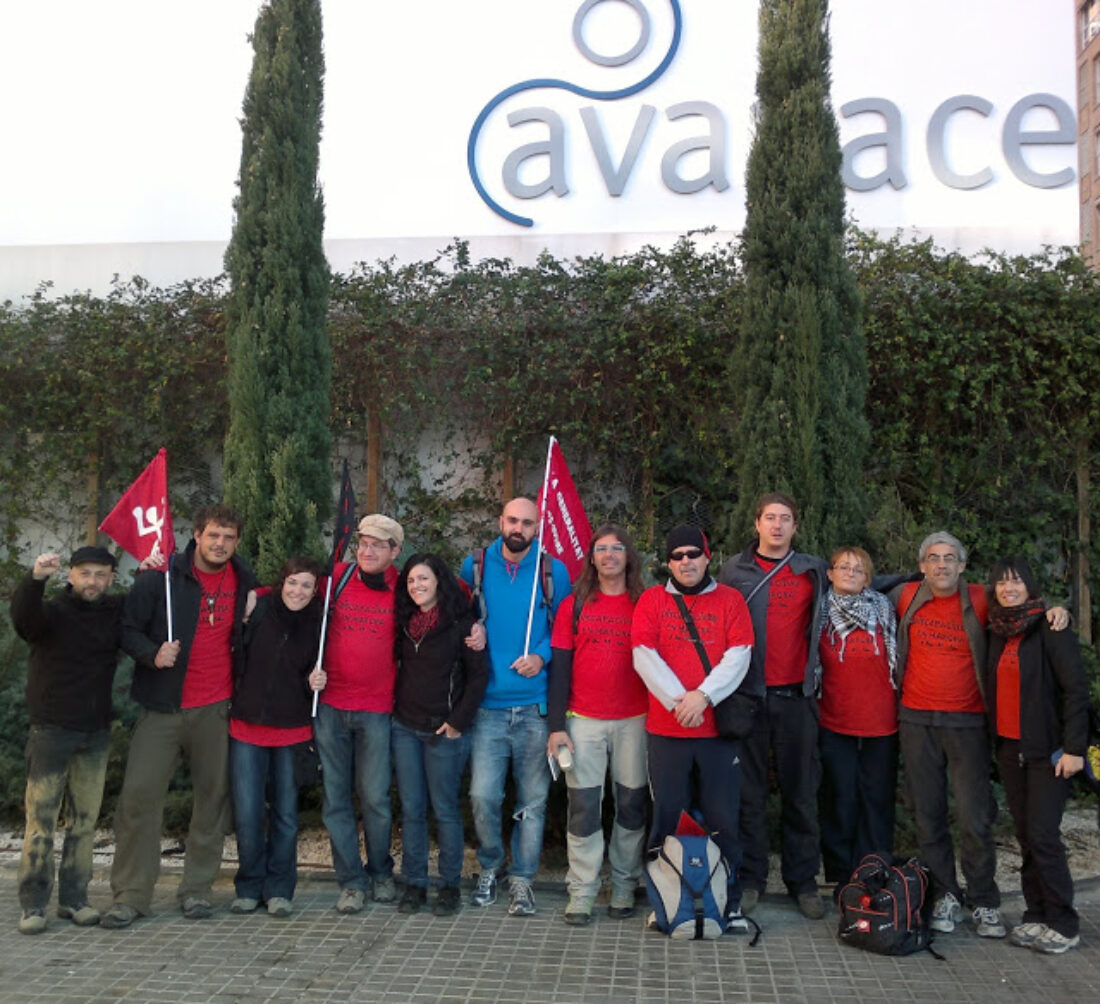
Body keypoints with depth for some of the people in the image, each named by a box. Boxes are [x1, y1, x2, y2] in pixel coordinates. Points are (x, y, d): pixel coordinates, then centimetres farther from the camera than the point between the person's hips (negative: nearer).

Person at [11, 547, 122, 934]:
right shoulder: (51, 612, -5)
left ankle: (74, 898, 15)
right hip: (51, 731, -3)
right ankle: (33, 905, 5)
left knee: (85, 820, 7)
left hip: (96, 734, 4)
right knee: (41, 819, -2)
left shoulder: (116, 612, 6)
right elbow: (22, 615, -24)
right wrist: (35, 578, -44)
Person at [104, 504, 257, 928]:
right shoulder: (162, 577, -2)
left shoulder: (245, 582, 7)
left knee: (213, 796, 5)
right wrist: (152, 654, -16)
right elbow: (127, 628, 1)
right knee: (139, 794, -4)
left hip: (217, 709, 2)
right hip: (163, 706, -2)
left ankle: (197, 888, 18)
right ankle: (130, 894, 8)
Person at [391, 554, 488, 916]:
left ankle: (450, 886, 14)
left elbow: (479, 674, -8)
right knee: (411, 808, 8)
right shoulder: (405, 622, 9)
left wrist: (458, 721, -10)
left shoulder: (461, 622, -7)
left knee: (445, 808, 2)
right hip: (404, 727, 5)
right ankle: (414, 884, 17)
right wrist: (396, 709, 8)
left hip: (444, 730, -5)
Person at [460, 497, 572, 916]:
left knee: (532, 800, 6)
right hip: (488, 705, 0)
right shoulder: (475, 567, 6)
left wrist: (542, 655, -9)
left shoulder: (553, 572, 4)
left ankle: (522, 879, 22)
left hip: (536, 707, 0)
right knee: (483, 796, -3)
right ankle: (489, 869, 22)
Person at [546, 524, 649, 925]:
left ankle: (624, 889, 20)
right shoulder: (573, 605, 4)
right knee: (583, 806, 1)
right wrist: (556, 725, -4)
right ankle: (581, 893, 11)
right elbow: (560, 666, 3)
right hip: (584, 721, 0)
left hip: (634, 721, 0)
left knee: (631, 804, 7)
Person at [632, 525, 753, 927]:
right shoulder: (652, 600, 6)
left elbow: (738, 656, -4)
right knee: (667, 816, 8)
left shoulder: (730, 600, 6)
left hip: (720, 728, 0)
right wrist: (678, 701, -14)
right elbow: (644, 656, -4)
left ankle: (729, 902, 20)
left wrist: (703, 695, -16)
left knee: (723, 818, 6)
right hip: (666, 729, 0)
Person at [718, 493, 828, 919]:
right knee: (748, 790, 5)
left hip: (797, 694, 1)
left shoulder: (814, 571, 9)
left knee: (801, 789, 6)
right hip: (748, 693, -1)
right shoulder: (735, 570, 5)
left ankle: (802, 881, 17)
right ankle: (749, 879, 16)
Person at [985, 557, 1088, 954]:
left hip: (1047, 749, -6)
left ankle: (1063, 925, 7)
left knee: (1042, 834, -7)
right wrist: (996, 742, 9)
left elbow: (1076, 689, -11)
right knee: (1025, 835, 9)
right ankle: (1036, 916, 19)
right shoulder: (996, 634, 10)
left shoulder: (1050, 629, -8)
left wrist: (1074, 748, -16)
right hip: (1009, 748, 6)